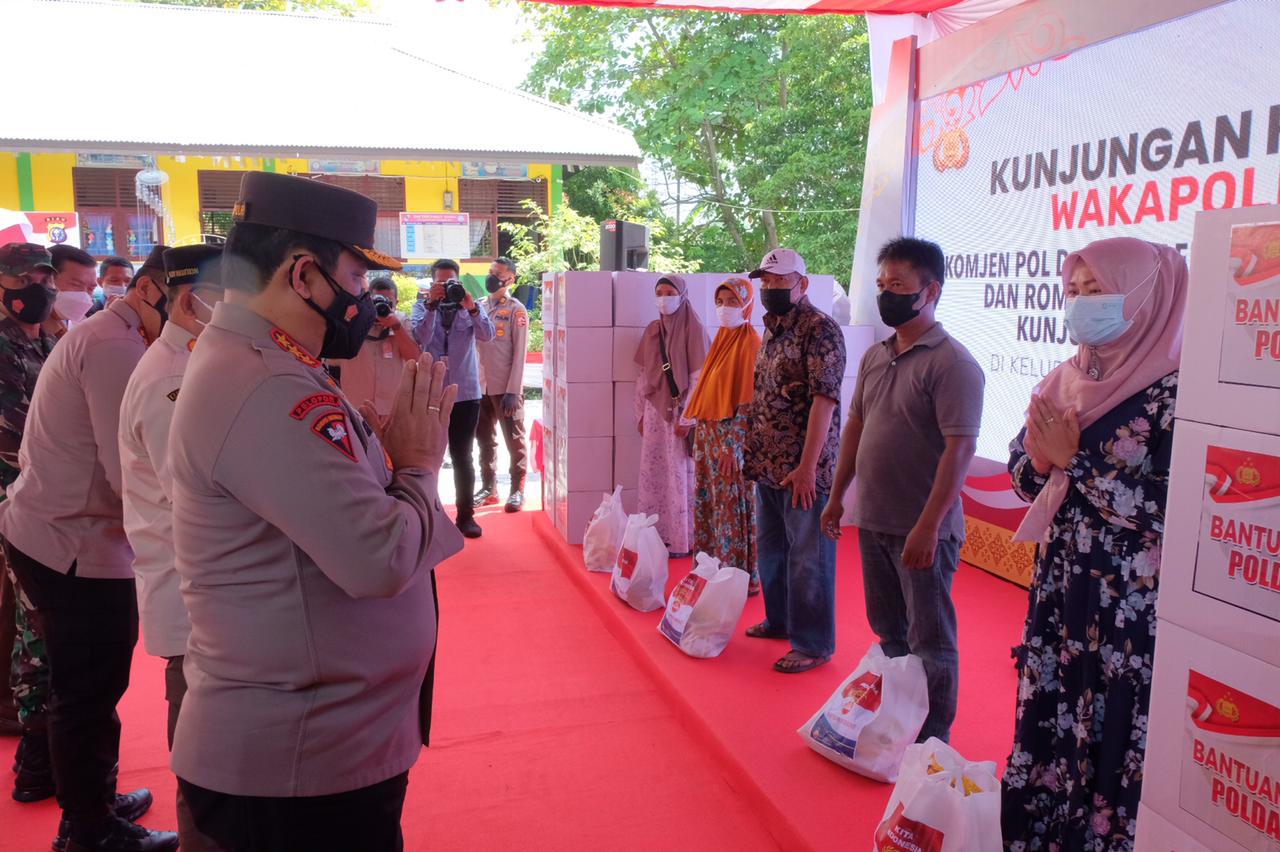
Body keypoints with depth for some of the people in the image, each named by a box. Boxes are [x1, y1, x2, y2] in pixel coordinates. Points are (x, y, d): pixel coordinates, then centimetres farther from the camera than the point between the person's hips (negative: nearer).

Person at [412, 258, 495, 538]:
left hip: (466, 393, 0)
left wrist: (471, 307, -26)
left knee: (462, 457, 6)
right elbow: (420, 337, -15)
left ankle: (466, 514, 14)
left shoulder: (471, 307, 5)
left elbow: (487, 335, -13)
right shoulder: (422, 308, 4)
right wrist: (432, 304, -24)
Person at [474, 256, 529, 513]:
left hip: (506, 387, -5)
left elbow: (520, 354, -8)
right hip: (481, 386, 5)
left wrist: (512, 391, -15)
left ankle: (517, 490, 9)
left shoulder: (516, 310, -4)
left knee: (514, 440, 2)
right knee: (485, 440, 11)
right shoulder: (478, 306, 10)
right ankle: (488, 487, 21)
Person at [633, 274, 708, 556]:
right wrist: (641, 413, 8)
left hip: (679, 412, -6)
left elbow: (698, 377, -12)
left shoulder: (693, 330, -8)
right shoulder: (652, 330, 9)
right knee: (652, 475, 8)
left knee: (681, 475, 0)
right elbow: (642, 375, 12)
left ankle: (682, 540, 8)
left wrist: (687, 418, -15)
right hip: (654, 412, 6)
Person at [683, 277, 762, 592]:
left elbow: (749, 399, -16)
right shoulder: (722, 338, 14)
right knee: (706, 504, 12)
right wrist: (699, 430, 14)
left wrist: (734, 445, -19)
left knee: (732, 507, -2)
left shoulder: (750, 342, -10)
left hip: (730, 437, -8)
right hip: (706, 432, 8)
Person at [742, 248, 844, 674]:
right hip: (768, 466, 9)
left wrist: (808, 466, -24)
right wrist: (752, 453, 15)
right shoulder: (772, 329, 13)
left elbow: (825, 398, -20)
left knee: (808, 557, 2)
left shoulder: (819, 330, -14)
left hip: (802, 469, -9)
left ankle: (814, 644, 15)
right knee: (770, 549, 20)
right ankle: (780, 620, 38)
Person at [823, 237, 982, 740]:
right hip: (872, 520, 8)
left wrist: (928, 526, -24)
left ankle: (933, 741, 22)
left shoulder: (951, 363, -15)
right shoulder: (875, 357, 9)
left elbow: (960, 448, -20)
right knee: (887, 632, 20)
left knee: (929, 641, 6)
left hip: (921, 529, -7)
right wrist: (838, 496, 15)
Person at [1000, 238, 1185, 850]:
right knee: (1046, 728, 15)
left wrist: (1072, 459, -18)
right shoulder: (1067, 379, 6)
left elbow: (1170, 508, -22)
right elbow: (1025, 476, 10)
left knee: (1113, 745, 5)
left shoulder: (1173, 391, -14)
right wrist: (1041, 454, -12)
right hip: (1058, 593, 6)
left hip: (1132, 609, -6)